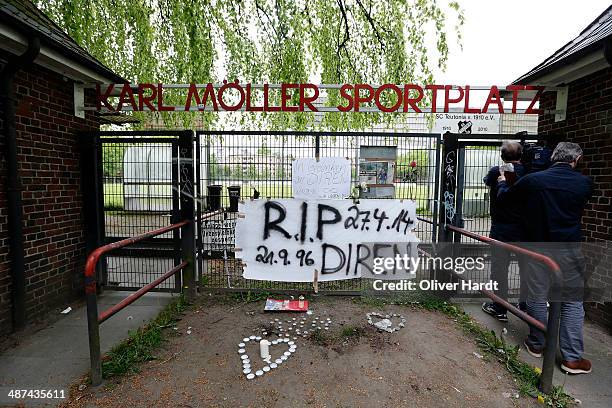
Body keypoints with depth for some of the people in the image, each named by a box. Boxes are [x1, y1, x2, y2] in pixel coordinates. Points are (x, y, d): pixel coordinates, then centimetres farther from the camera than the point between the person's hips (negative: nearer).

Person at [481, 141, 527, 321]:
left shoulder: (496, 172, -8)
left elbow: (487, 181, 13)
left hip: (501, 229, -2)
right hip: (526, 229, 3)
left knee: (499, 268, 6)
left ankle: (499, 309, 14)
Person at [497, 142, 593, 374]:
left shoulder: (532, 180, -8)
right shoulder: (584, 183, -5)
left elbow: (503, 196, 7)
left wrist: (502, 182, 28)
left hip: (537, 248, 0)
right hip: (569, 250, 0)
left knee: (537, 297, 12)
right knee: (572, 301, 10)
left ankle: (537, 344, 26)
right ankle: (572, 358, 14)